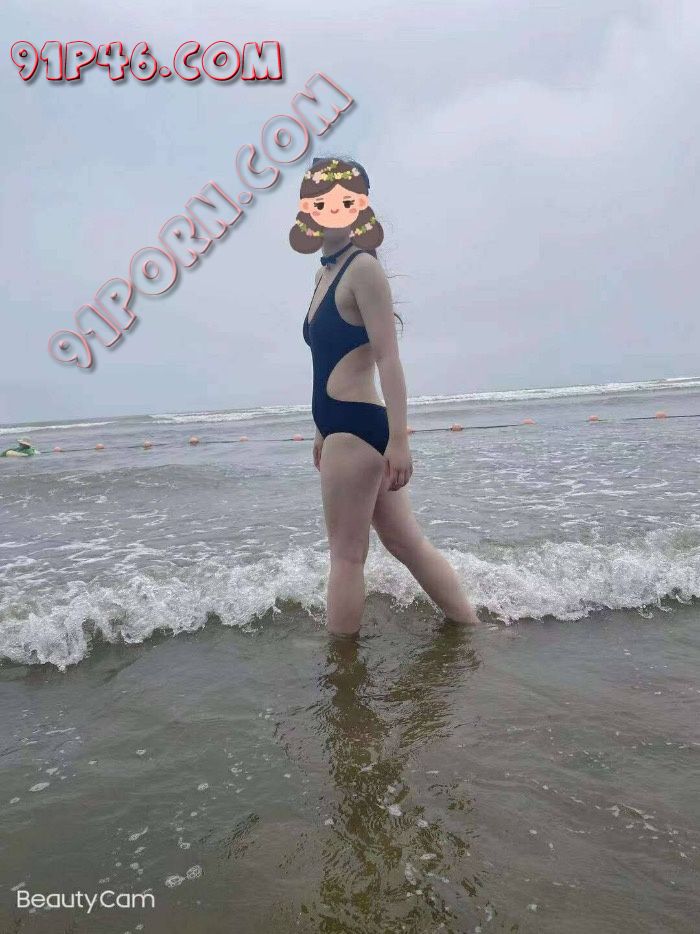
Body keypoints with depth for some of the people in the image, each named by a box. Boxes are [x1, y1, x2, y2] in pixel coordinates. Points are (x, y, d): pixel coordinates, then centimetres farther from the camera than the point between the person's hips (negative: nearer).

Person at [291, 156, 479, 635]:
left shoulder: (364, 268, -7)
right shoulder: (326, 273, 20)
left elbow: (387, 356, -16)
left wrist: (399, 438, -22)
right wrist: (323, 433, 26)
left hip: (356, 425, -9)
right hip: (344, 427, 9)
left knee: (347, 555, 1)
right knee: (409, 544, 14)